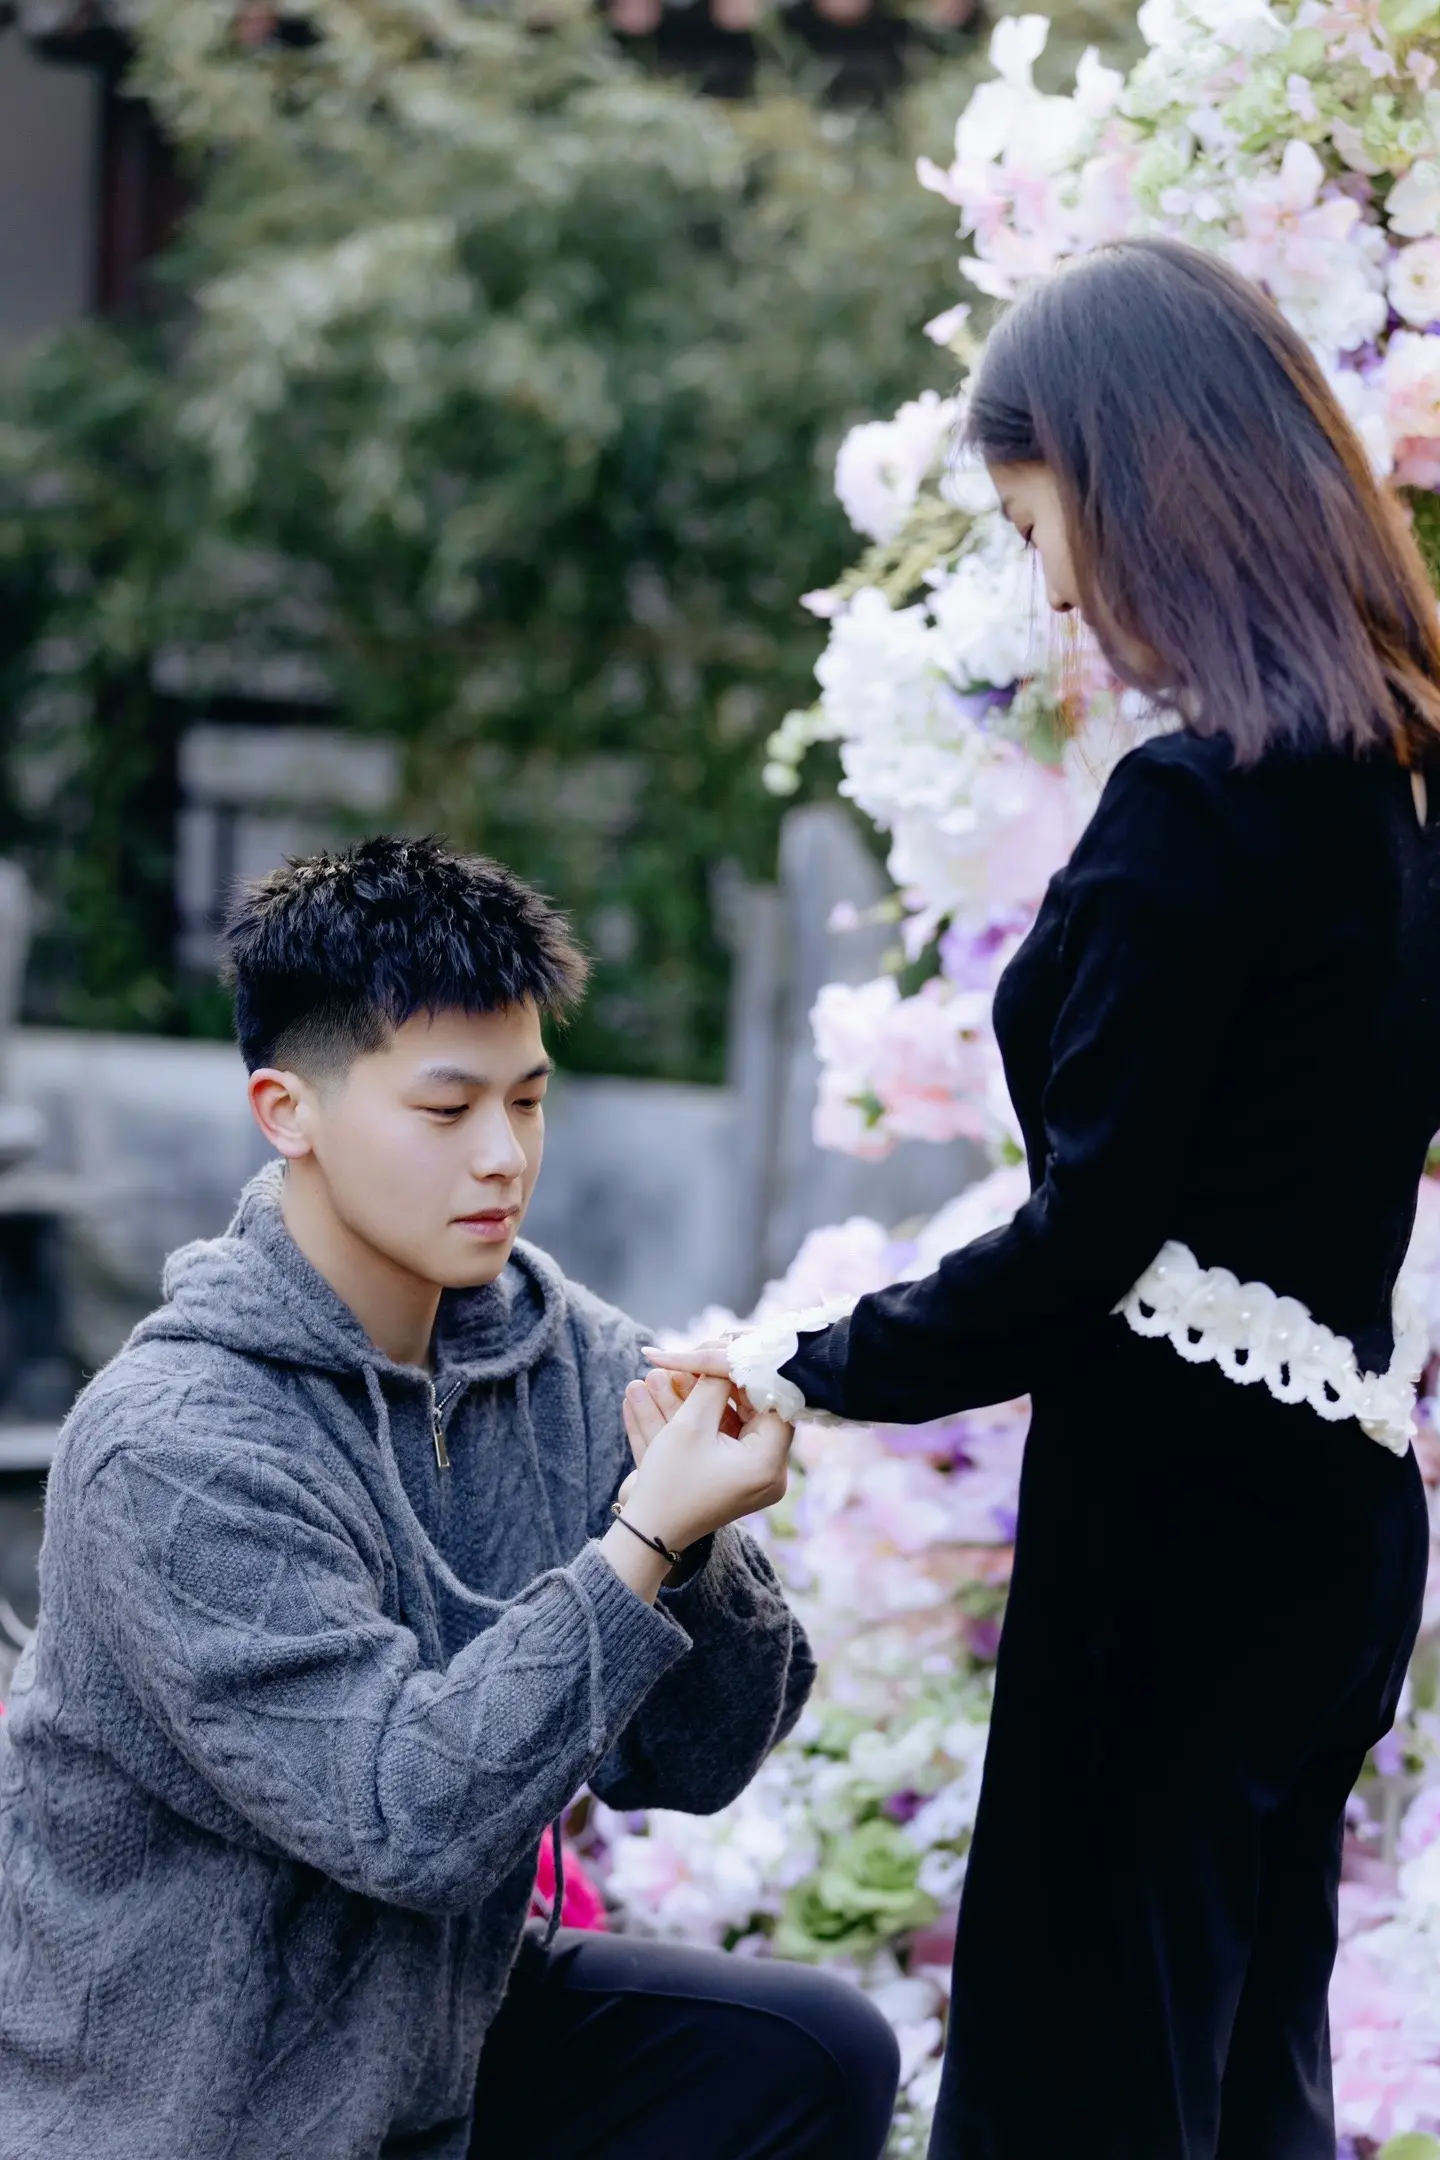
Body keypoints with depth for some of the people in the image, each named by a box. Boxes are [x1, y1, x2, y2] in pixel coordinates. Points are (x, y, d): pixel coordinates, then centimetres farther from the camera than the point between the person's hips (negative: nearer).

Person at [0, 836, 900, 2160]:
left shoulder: (560, 1353, -4)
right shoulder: (172, 1456, -22)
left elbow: (692, 1766, -4)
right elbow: (408, 1820, -27)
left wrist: (690, 1534, -21)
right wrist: (640, 1547, -30)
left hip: (444, 2027, 6)